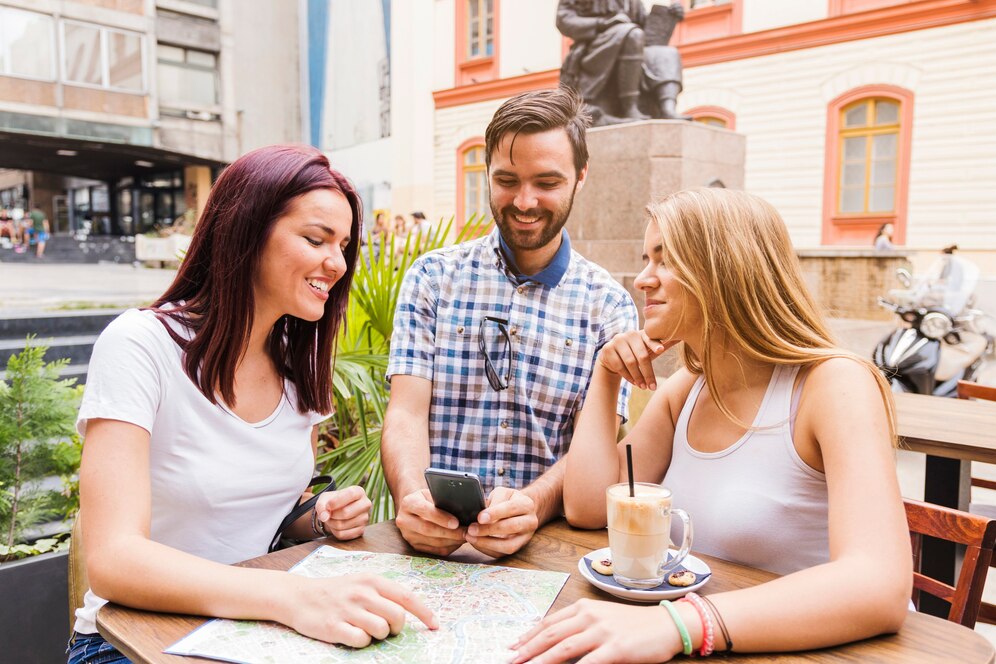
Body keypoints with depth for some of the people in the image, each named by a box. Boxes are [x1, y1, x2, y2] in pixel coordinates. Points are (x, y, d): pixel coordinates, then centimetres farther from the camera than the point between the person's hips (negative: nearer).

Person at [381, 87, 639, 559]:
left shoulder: (609, 305, 4)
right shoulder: (433, 276, 5)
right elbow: (406, 413, -3)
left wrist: (531, 505, -24)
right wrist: (413, 498, -24)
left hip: (548, 541, 0)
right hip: (433, 544, 0)